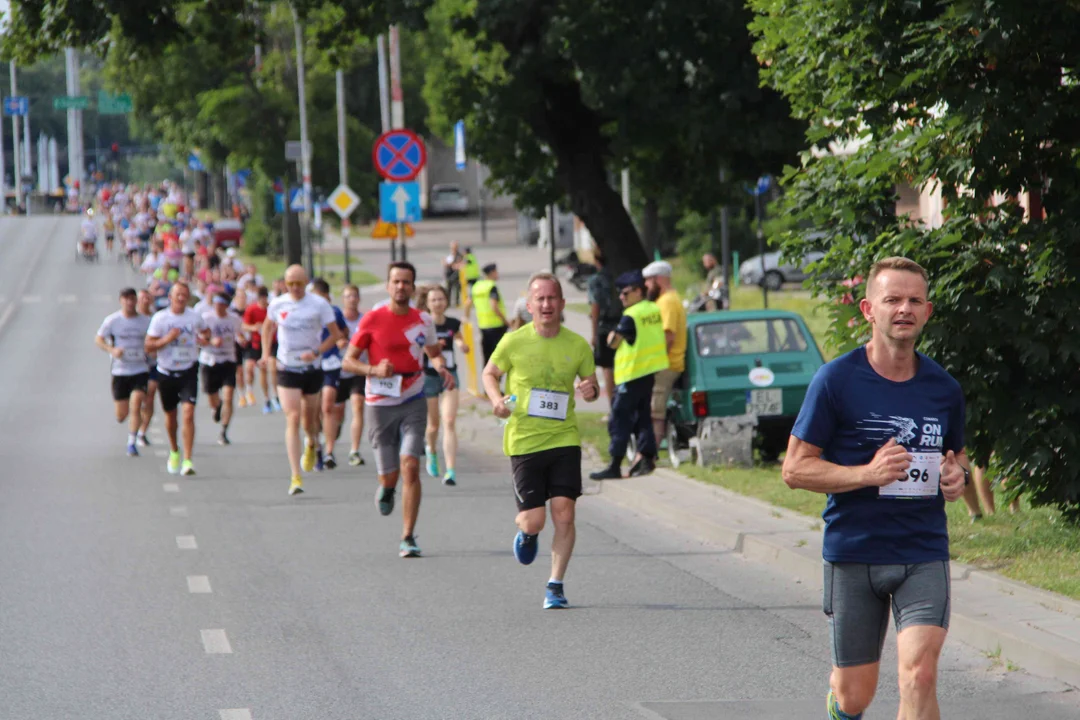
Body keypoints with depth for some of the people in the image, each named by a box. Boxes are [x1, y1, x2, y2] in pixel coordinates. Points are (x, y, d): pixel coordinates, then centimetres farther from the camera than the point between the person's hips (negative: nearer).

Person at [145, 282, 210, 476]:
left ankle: (187, 460, -17)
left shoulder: (195, 317, -1)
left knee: (188, 414, -16)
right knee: (170, 415, 15)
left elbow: (206, 331, 21)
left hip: (188, 372, -1)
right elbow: (148, 346, -6)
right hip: (166, 373, 1)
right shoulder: (160, 318, -6)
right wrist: (166, 339, -23)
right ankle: (174, 451, 42)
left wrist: (205, 338, -3)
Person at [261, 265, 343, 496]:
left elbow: (335, 334, -4)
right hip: (286, 369, 0)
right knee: (292, 419, -13)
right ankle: (295, 477, -16)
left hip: (312, 368, 0)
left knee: (309, 419, 12)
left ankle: (312, 444, 52)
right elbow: (268, 326, 19)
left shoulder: (319, 305, -7)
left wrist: (316, 352, -18)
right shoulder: (278, 304, -1)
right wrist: (266, 352, 8)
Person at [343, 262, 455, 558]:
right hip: (380, 405, -1)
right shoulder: (372, 320, -6)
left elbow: (434, 352, 20)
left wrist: (441, 367, -2)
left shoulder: (423, 321, 3)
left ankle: (408, 538, -10)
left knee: (410, 467, -15)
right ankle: (386, 489, 44)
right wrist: (374, 370, -21)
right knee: (389, 476, 3)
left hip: (412, 403, 1)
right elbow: (348, 360, -2)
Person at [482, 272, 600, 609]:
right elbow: (490, 373, 11)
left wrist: (590, 390, -9)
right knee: (534, 520, -4)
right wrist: (496, 399, -9)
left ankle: (556, 585, 4)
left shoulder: (578, 346, 0)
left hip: (564, 439, 1)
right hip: (523, 440, -1)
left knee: (564, 513, -9)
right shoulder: (514, 342, -5)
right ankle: (525, 532, 35)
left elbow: (590, 384, 15)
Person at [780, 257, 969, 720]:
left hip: (924, 555, 2)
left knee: (919, 675, -19)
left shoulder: (943, 389, 6)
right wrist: (868, 473, -19)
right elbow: (795, 469, -5)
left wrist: (957, 476, -2)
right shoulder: (836, 381, -6)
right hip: (852, 554, -2)